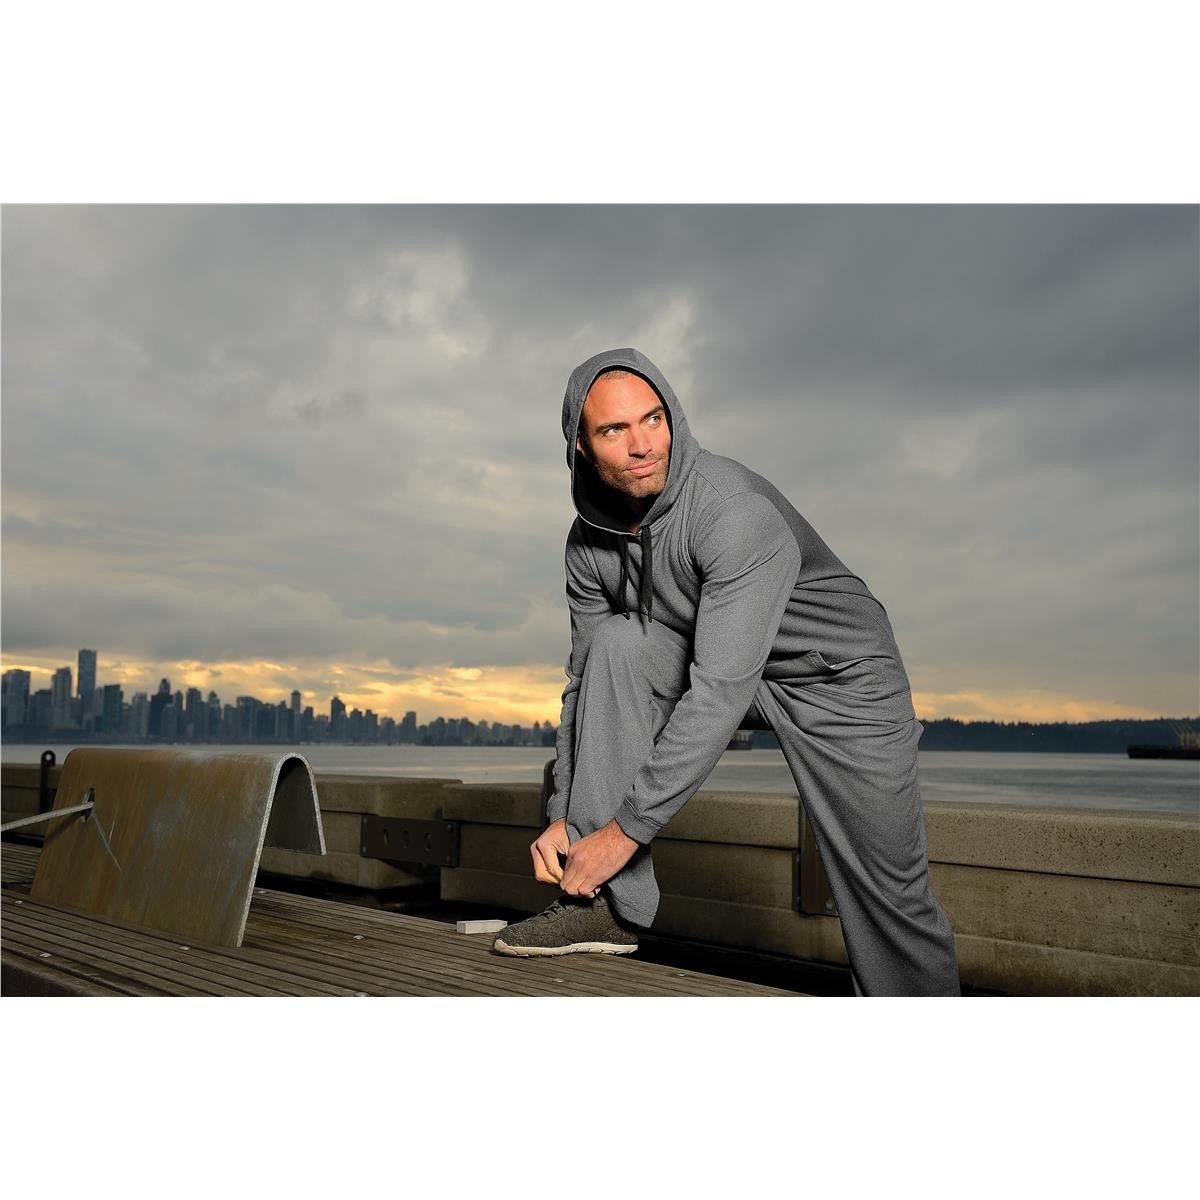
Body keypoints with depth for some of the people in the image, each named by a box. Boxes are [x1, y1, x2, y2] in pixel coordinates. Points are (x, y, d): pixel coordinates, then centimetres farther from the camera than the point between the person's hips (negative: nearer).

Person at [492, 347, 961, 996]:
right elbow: (588, 681, -3)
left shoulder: (736, 508, -32)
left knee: (890, 897, -4)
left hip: (839, 679, -5)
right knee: (617, 643, -21)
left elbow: (719, 691, -36)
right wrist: (563, 815, -12)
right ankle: (610, 903, -18)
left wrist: (625, 829, -33)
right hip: (724, 672, 5)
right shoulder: (591, 540, -10)